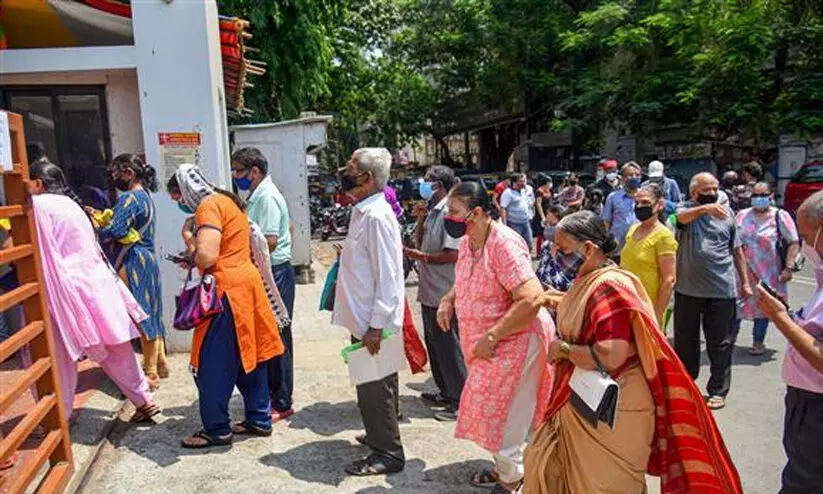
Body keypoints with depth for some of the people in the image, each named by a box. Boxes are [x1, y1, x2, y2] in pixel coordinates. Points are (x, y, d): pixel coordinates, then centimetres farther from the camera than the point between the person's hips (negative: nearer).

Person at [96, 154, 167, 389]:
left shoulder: (129, 198, -14)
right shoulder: (145, 196, 15)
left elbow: (116, 231, -22)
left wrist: (96, 230, -5)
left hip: (133, 262, -10)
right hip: (147, 259, 10)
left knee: (140, 316, -3)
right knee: (149, 313, 16)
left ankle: (150, 373, 4)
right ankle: (160, 364, 26)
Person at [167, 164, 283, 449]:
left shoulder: (209, 206, -14)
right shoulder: (228, 200, 15)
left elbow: (206, 257, -24)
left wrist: (187, 238, -6)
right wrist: (194, 259, 11)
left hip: (227, 291, -10)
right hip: (247, 282, 10)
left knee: (211, 366, 2)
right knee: (248, 356, 16)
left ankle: (217, 430, 13)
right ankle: (259, 419, 25)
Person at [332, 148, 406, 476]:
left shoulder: (376, 216, -20)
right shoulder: (362, 212, 9)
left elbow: (388, 276, -23)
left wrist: (376, 326, -23)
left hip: (374, 322, -9)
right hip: (362, 319, 9)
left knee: (375, 389, 3)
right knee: (372, 387, 22)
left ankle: (388, 454, 18)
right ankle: (380, 435, 39)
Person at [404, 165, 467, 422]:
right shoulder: (432, 211, 12)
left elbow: (453, 254, -23)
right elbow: (419, 242, 16)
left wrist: (422, 256, -16)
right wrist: (420, 220, 2)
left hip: (444, 294, -10)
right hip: (430, 291, 10)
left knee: (449, 347, 0)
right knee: (434, 344, 18)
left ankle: (460, 401, 12)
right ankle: (446, 392, 33)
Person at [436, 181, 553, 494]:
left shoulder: (504, 244, -26)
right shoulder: (467, 242, 2)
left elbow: (530, 299, -31)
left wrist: (491, 336, -27)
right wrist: (449, 299, 4)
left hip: (514, 340, -9)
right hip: (485, 342, 9)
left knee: (505, 415, 3)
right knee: (492, 411, 21)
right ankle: (505, 467, 42)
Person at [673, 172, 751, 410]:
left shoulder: (726, 212, 7)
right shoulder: (686, 208, -1)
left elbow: (736, 250, 13)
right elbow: (683, 216, -28)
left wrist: (745, 281, 11)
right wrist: (705, 208, -46)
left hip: (722, 290, 1)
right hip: (688, 289, -1)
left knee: (720, 344, 6)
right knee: (685, 340, 13)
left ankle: (718, 390, 19)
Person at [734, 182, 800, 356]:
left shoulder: (780, 216, -5)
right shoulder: (742, 215, 5)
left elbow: (794, 243, -6)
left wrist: (789, 267, -13)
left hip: (768, 273, -2)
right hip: (742, 270, 3)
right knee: (735, 302, 6)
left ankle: (758, 342, 21)